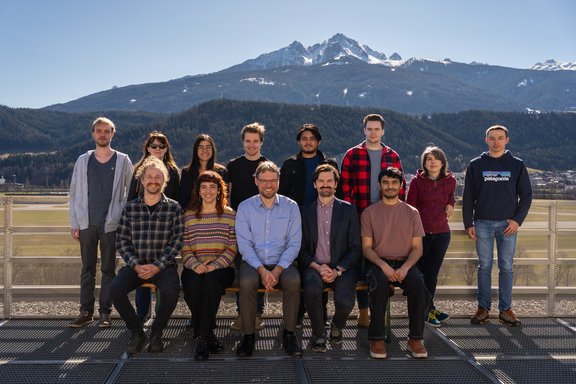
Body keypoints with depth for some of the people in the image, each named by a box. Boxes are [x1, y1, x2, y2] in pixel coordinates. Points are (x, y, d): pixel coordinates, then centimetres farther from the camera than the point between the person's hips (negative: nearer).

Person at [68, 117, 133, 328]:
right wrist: (74, 223, 3)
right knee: (87, 269, 7)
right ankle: (85, 311, 14)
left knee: (108, 269, 4)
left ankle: (105, 312, 11)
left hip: (111, 224, -2)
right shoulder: (83, 161, 9)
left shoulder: (123, 161, 3)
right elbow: (74, 193, 9)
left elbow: (131, 192, 2)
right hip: (86, 224, 2)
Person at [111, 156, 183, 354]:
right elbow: (122, 241, 5)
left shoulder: (174, 208, 3)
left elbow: (177, 241, -2)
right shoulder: (130, 208, 8)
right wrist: (136, 265, -9)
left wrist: (158, 266, -13)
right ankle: (137, 333, -2)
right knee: (115, 290, -25)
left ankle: (156, 333, -4)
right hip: (135, 265, 2)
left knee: (171, 290, -32)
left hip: (163, 265, -2)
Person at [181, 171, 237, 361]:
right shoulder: (189, 215, 13)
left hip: (221, 268, -1)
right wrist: (194, 265, -13)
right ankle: (208, 335, -15)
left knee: (211, 280, -35)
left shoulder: (230, 215, 9)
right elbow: (185, 248, 7)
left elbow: (233, 248, 3)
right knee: (193, 285, -32)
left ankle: (203, 337, -24)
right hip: (195, 268, 1)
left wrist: (215, 265, -13)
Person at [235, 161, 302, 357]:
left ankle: (289, 334, -13)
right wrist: (261, 270, -17)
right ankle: (248, 335, -15)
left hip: (282, 263, 0)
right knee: (247, 282, -32)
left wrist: (277, 270, -14)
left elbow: (294, 243, 0)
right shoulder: (245, 207, 5)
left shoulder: (291, 206, 5)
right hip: (253, 262, 0)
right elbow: (244, 244, -2)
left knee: (293, 281, -31)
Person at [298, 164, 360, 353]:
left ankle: (337, 327, 11)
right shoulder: (305, 211, 11)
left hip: (342, 268, 0)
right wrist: (318, 267, -12)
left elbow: (355, 248, 4)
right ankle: (318, 334, -7)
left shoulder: (348, 210, 9)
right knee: (311, 289, -34)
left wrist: (337, 270, -11)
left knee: (345, 301, -27)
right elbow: (301, 249, 6)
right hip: (314, 266, 0)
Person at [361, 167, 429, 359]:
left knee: (418, 284, -30)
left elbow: (417, 247, 5)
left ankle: (415, 338, -16)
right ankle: (376, 338, -21)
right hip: (378, 262, -1)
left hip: (405, 263, 1)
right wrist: (384, 266, -17)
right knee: (380, 283, -34)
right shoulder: (369, 212, 6)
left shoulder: (411, 213, 9)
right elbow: (366, 248, 1)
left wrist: (405, 268, -15)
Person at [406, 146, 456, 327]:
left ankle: (427, 309, 24)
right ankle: (428, 309, 13)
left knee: (432, 273, 11)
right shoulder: (417, 181, -6)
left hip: (441, 233, 3)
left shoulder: (450, 180, 4)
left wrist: (450, 205, 5)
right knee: (419, 272, 0)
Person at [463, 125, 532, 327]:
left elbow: (526, 195, 6)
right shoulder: (476, 165, 4)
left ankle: (506, 309, 14)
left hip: (508, 224, 0)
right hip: (483, 224, 0)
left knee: (506, 267, 5)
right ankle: (483, 307, 14)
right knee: (484, 267, 5)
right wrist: (468, 224, 0)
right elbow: (468, 197, 5)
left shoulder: (517, 165, 5)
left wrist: (517, 220, -5)